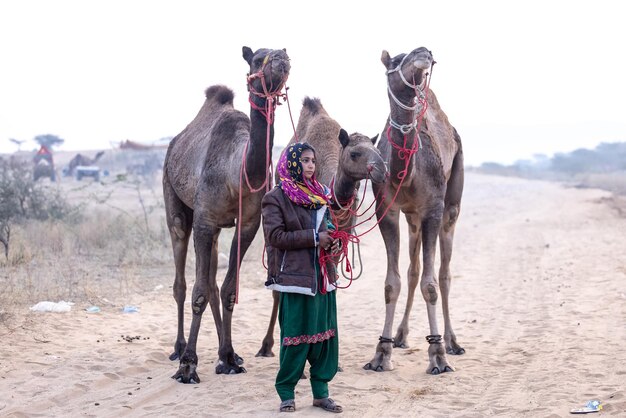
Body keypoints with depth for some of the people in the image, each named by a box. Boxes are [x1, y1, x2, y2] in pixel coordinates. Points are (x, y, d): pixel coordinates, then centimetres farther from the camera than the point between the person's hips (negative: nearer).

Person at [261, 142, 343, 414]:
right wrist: (314, 238, -17)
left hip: (322, 276, 6)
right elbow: (275, 235, -14)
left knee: (326, 334, 7)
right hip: (295, 276, -6)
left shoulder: (319, 194, 14)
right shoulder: (276, 198, -5)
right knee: (296, 336, -2)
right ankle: (286, 393, 10)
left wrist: (333, 241, 1)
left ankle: (321, 391, 16)